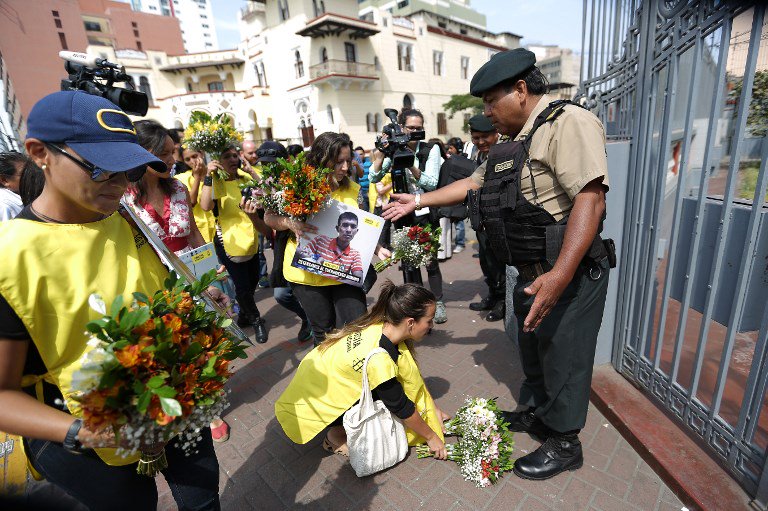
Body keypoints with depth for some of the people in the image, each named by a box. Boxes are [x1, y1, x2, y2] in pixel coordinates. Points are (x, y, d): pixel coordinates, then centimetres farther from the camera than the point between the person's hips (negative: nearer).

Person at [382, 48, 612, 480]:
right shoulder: (513, 143, 13)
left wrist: (560, 275, -34)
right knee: (533, 352, 23)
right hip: (531, 275, 9)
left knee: (563, 359, 7)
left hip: (569, 276, -9)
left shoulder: (568, 123, -17)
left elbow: (590, 199, -27)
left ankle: (564, 444, 30)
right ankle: (536, 414, 46)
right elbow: (474, 184, 19)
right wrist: (419, 200, 18)